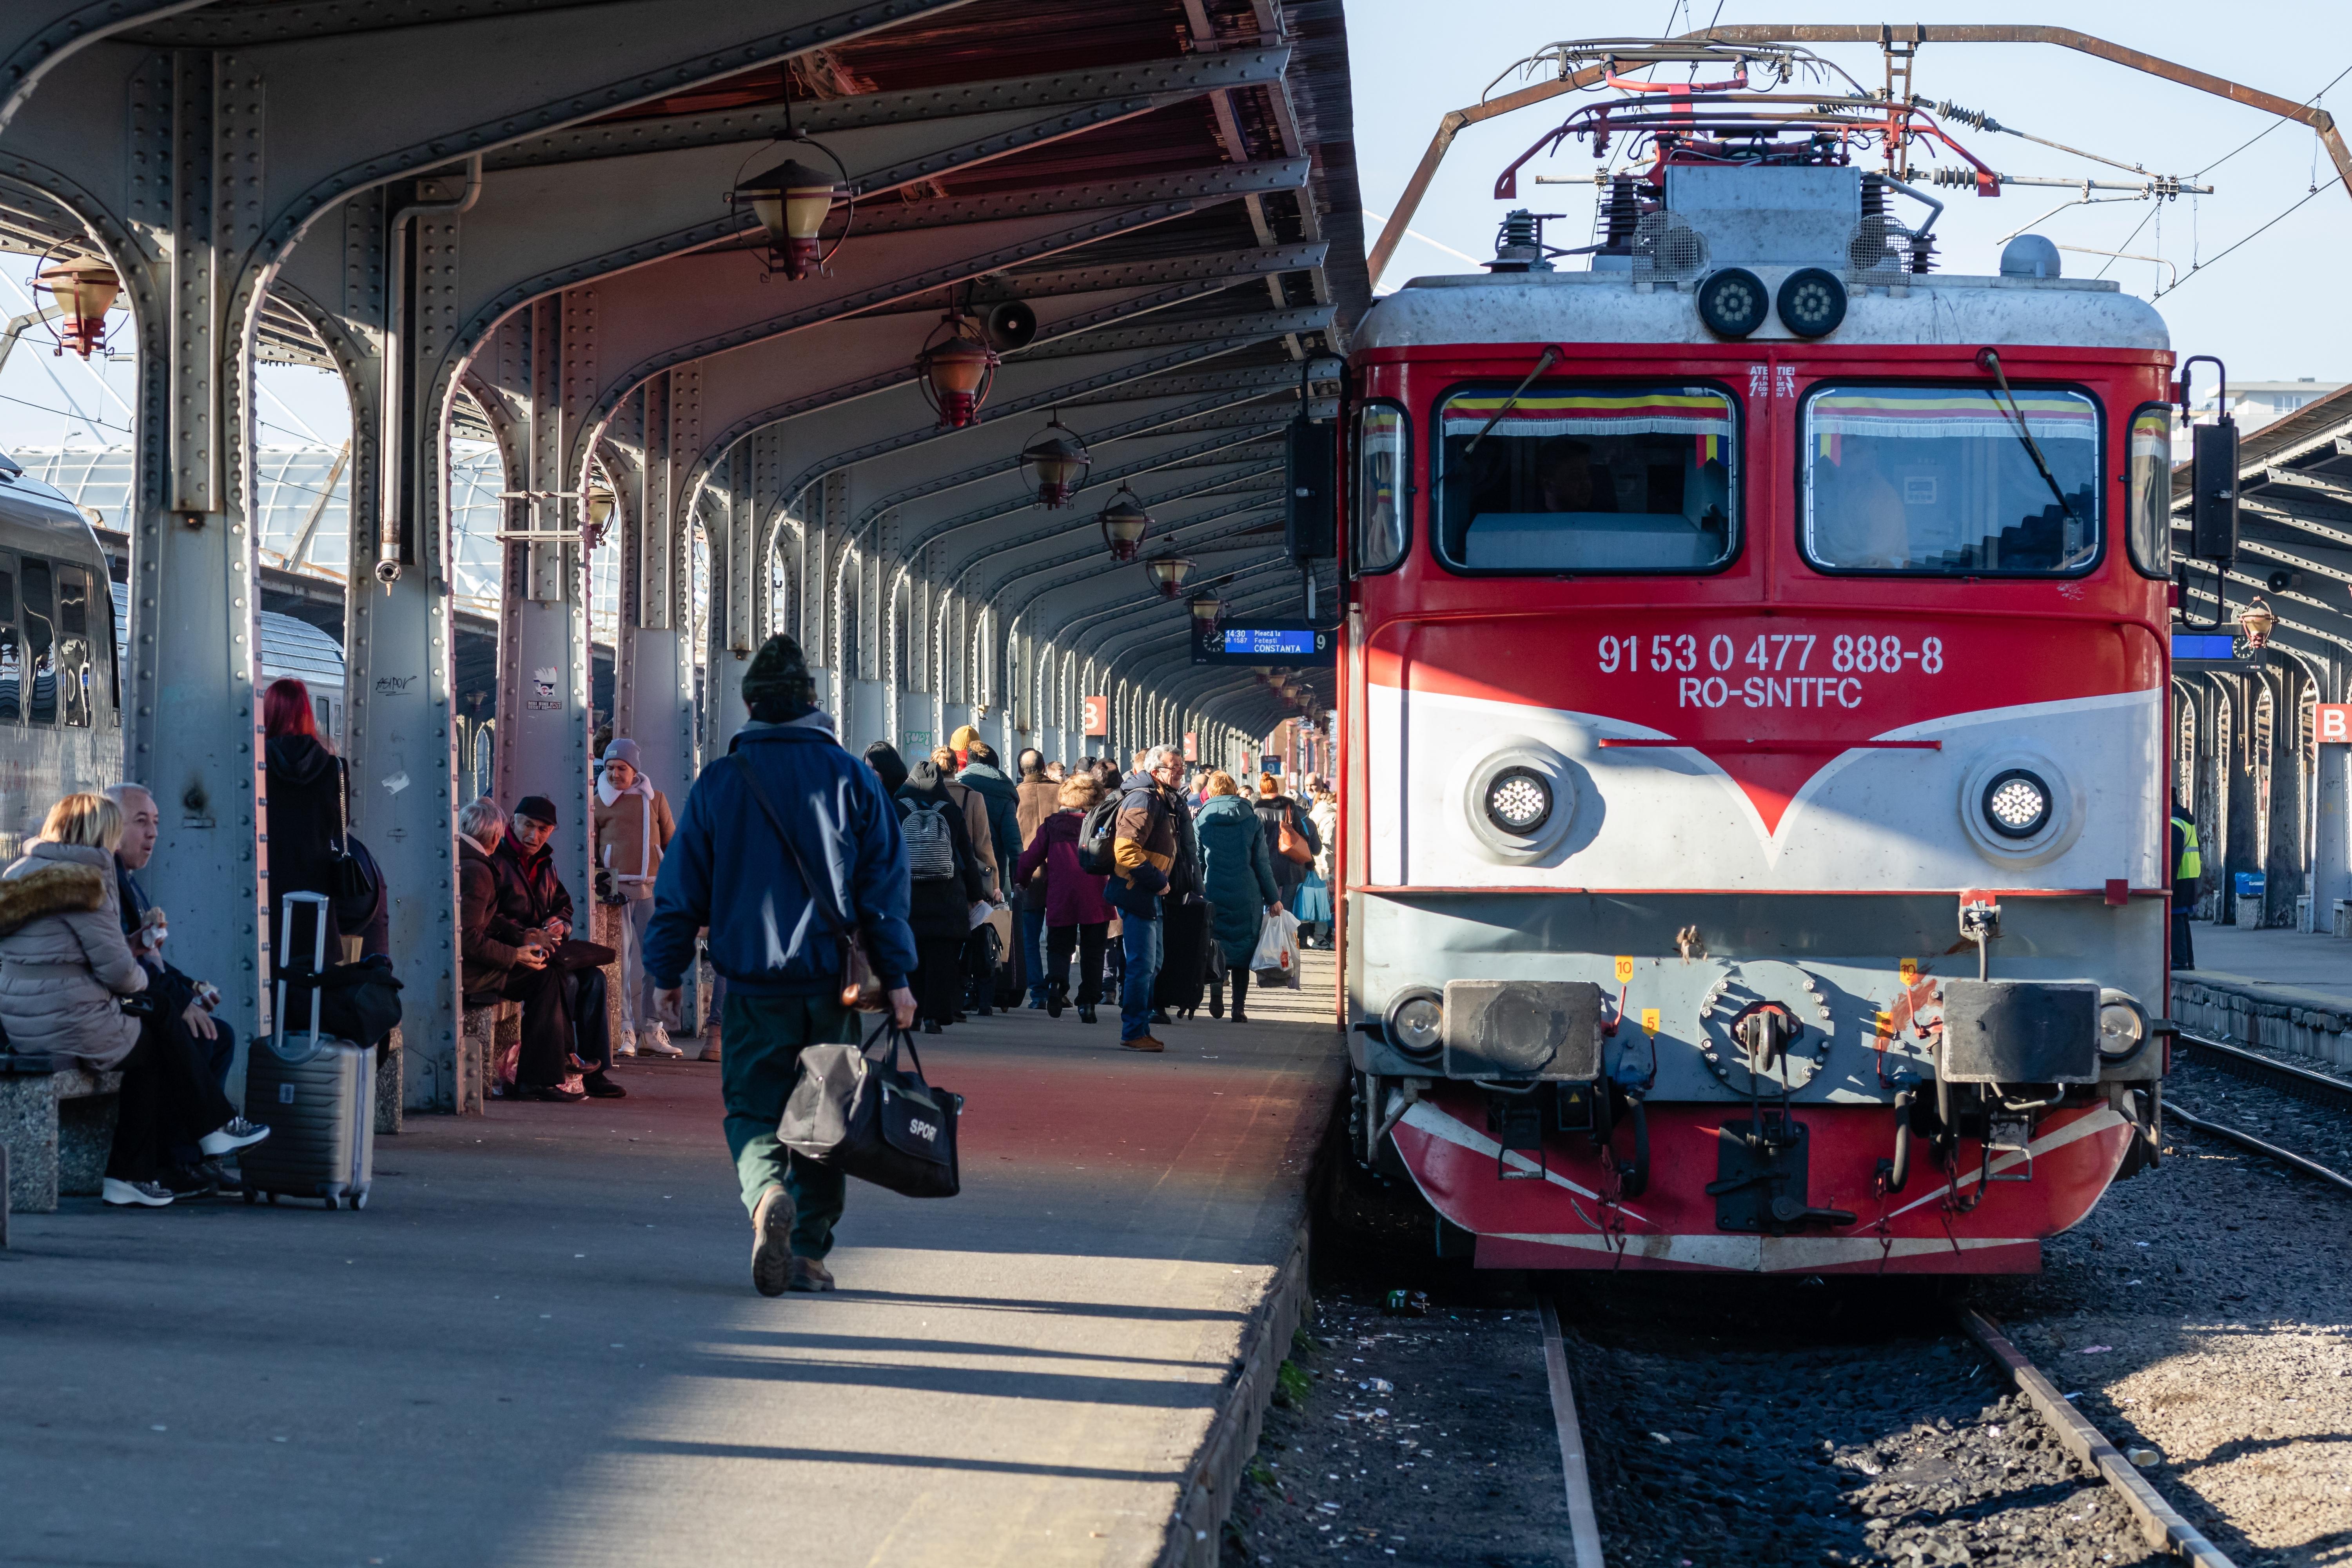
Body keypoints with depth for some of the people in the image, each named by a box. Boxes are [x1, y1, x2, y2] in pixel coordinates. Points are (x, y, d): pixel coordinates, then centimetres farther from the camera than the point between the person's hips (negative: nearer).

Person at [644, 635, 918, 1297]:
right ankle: (808, 1252, 12)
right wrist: (896, 978, 5)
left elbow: (681, 887, 4)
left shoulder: (718, 783, 1)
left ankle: (770, 1195, -26)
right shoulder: (852, 780, 2)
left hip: (752, 986, -1)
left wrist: (667, 973, 12)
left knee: (752, 1109, 4)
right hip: (833, 982, 1)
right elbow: (884, 886, 1)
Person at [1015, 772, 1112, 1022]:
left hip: (1060, 900, 0)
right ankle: (1088, 1003, 2)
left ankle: (1056, 982, -19)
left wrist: (1021, 880, 22)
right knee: (1092, 952, 9)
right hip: (1095, 901, 0)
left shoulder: (1051, 826, 3)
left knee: (1059, 947, 11)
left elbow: (1031, 857, 6)